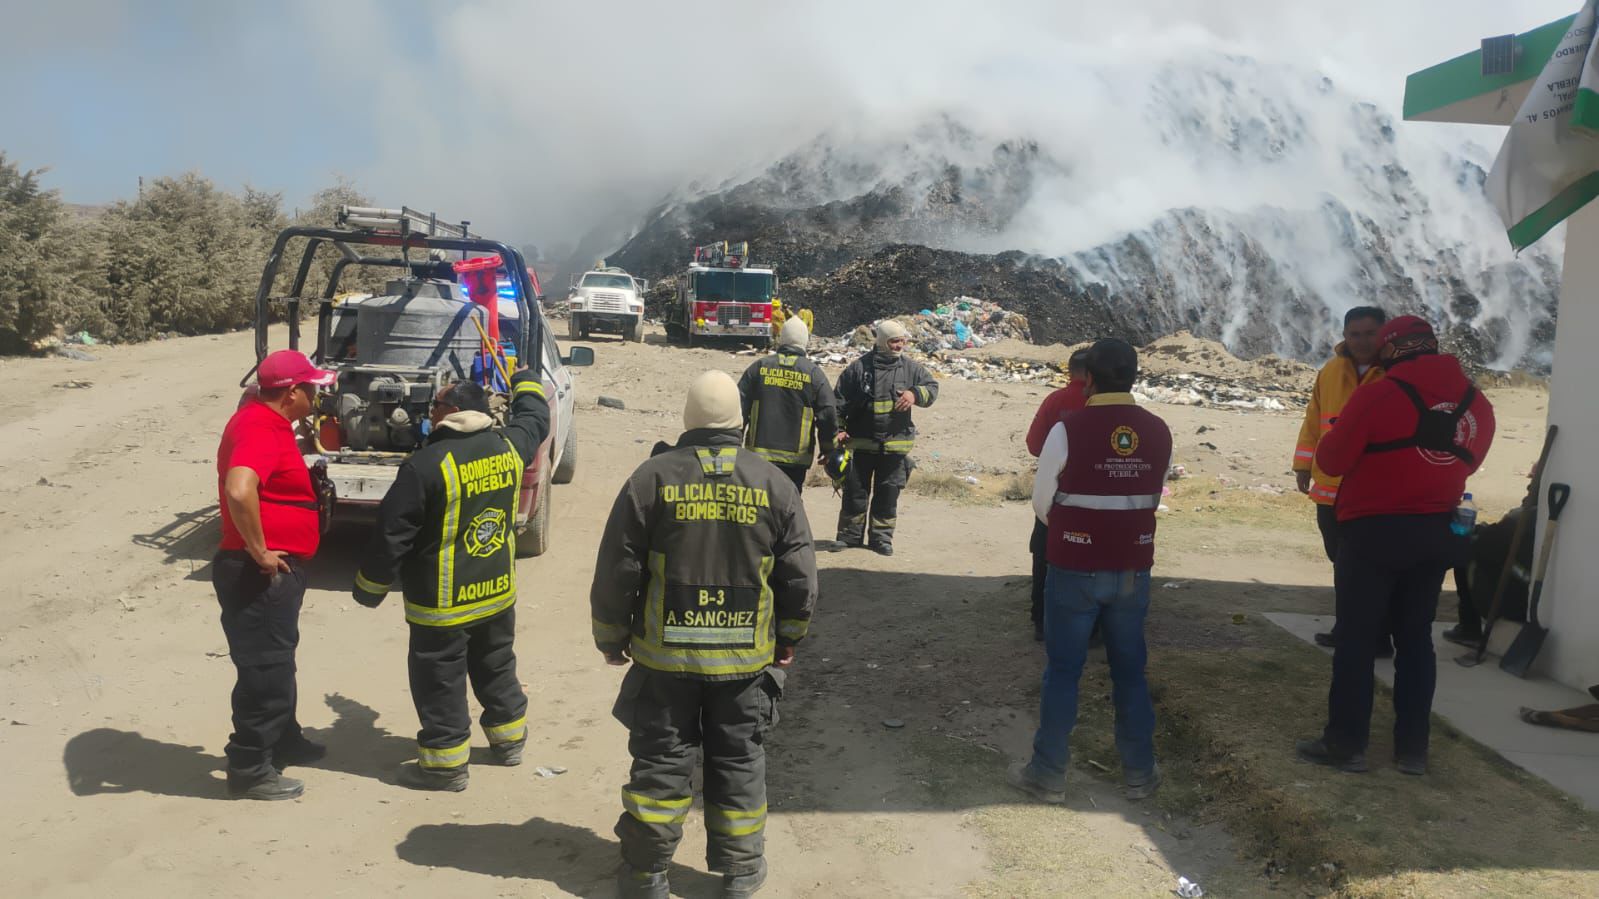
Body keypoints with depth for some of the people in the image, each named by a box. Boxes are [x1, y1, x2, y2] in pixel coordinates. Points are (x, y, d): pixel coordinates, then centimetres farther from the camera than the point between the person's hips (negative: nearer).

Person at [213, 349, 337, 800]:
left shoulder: (266, 421, 12)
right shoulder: (259, 429, -21)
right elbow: (239, 491, -38)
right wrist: (259, 552, -27)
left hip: (278, 571, 11)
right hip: (261, 574, -11)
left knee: (278, 661, 23)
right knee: (263, 670, 0)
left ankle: (283, 741, 39)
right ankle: (249, 770, 11)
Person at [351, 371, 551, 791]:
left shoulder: (426, 465, -20)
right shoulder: (509, 447, -3)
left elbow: (392, 536, -16)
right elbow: (535, 418, 21)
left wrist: (369, 588, -3)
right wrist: (525, 379, 40)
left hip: (443, 603, -6)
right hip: (498, 592, 7)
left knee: (440, 682, 7)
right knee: (496, 667, 23)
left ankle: (446, 763, 15)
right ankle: (509, 739, 38)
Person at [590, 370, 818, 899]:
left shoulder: (654, 476, -8)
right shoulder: (773, 483, -4)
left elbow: (616, 569, -6)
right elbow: (800, 577, 0)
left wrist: (611, 637, 9)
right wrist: (789, 639, 15)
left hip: (665, 656, -1)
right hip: (747, 657, 1)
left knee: (660, 763, 11)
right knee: (739, 766, 14)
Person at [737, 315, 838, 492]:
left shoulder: (759, 367, 3)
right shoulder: (814, 373, -1)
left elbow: (739, 407, 2)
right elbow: (828, 415, -2)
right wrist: (828, 450, 9)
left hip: (759, 453, 1)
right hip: (796, 457, -1)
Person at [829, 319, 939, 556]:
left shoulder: (910, 368, 3)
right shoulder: (859, 367, -2)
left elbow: (932, 387, 7)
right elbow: (840, 400, 3)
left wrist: (915, 394, -13)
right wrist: (838, 429, -2)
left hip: (895, 444, 1)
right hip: (861, 442, -1)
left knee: (888, 493, 7)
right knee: (855, 490, 5)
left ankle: (881, 537, 19)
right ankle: (850, 534, 17)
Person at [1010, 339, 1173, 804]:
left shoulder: (1069, 429, -14)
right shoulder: (1159, 432, -1)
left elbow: (1042, 502, -4)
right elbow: (1153, 499, 7)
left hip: (1074, 570, -3)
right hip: (1134, 570, 3)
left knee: (1062, 671, 8)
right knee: (1130, 671, 16)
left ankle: (1048, 774, 16)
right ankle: (1140, 772, 26)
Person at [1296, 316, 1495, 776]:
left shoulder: (1377, 395, -15)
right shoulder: (1478, 404, 3)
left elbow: (1331, 461, -9)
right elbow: (1466, 463, 16)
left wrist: (1336, 436, 11)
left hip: (1373, 532, -5)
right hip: (1435, 535, 5)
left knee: (1356, 638, 4)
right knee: (1415, 639, 14)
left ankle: (1346, 743, 9)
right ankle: (1412, 748, 18)